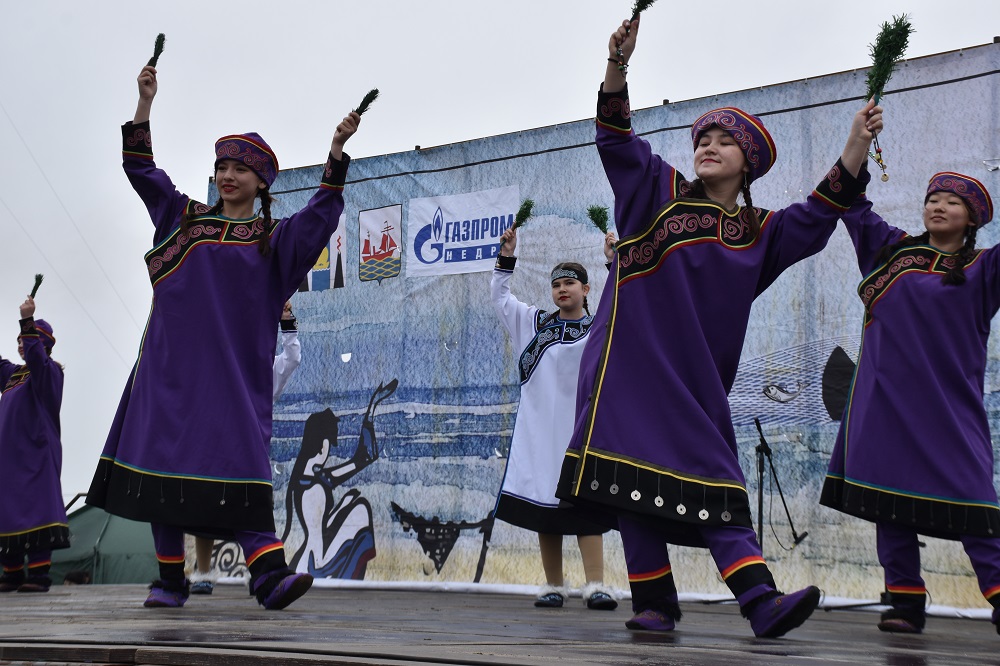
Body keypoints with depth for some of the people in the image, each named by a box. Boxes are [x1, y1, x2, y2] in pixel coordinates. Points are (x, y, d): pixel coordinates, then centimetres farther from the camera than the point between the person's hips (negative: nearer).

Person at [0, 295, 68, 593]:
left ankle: (39, 573, -14)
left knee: (37, 505, -12)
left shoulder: (49, 371, -4)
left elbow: (35, 356, -22)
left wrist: (27, 321, -27)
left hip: (36, 453, -8)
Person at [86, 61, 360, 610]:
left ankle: (269, 573, -21)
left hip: (231, 369, -2)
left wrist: (337, 150, -11)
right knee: (163, 459, -1)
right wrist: (144, 105, 5)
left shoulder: (274, 238, 11)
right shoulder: (185, 217, 16)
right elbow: (141, 169, 16)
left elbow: (322, 213, -1)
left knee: (239, 459, -13)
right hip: (172, 362, 2)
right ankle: (170, 579, 7)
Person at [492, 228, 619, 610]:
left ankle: (595, 586, -11)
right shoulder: (534, 322, 15)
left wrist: (615, 262, -10)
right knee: (542, 508, 4)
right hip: (538, 429, 3)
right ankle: (553, 587, 10)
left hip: (582, 428, -3)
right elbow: (499, 297, 20)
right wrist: (506, 257, 10)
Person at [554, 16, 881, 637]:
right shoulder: (658, 192, 8)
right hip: (633, 367, -2)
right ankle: (655, 604, 0)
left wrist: (856, 145, -6)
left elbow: (821, 214, 6)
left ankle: (762, 603, -12)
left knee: (717, 489, -4)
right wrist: (618, 66, -17)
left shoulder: (759, 233, 14)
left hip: (698, 379, 2)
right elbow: (616, 137, -1)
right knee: (637, 483, -7)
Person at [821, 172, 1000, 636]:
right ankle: (905, 604, 7)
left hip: (950, 403, -2)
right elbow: (852, 203, 20)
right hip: (887, 400, 3)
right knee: (890, 495, 1)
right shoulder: (892, 249, 16)